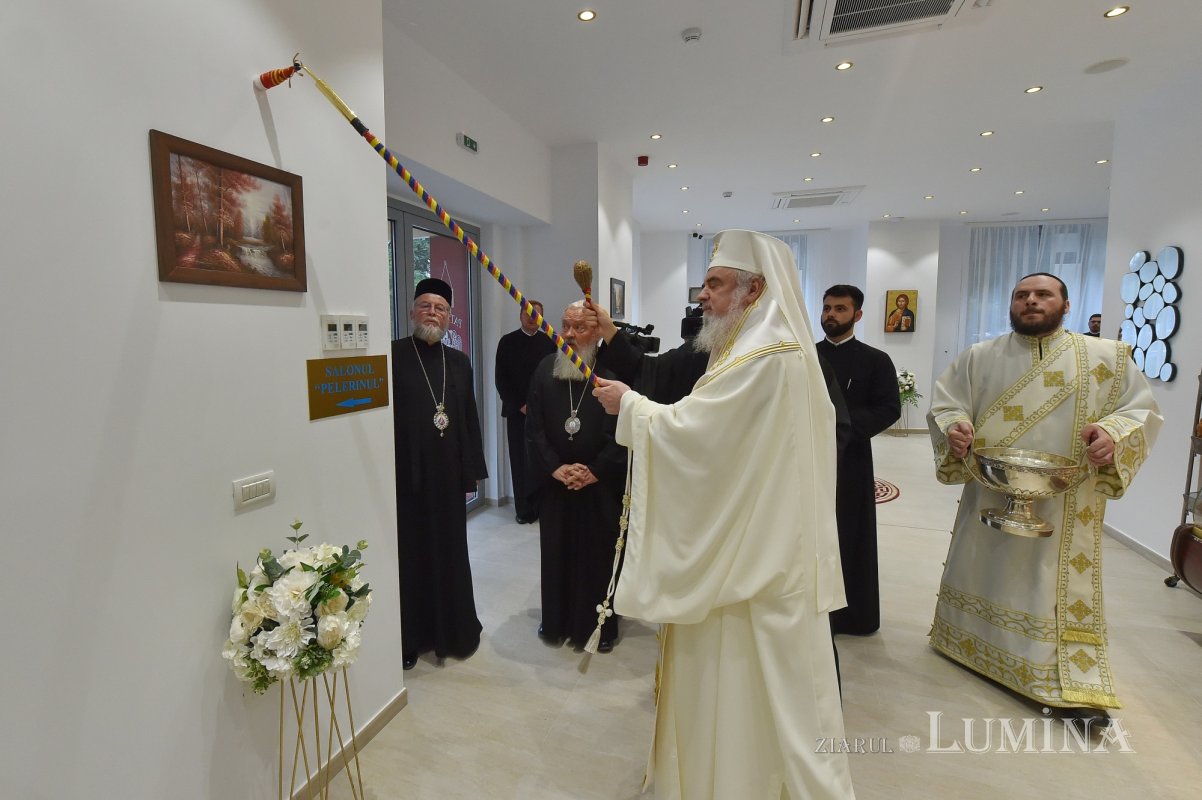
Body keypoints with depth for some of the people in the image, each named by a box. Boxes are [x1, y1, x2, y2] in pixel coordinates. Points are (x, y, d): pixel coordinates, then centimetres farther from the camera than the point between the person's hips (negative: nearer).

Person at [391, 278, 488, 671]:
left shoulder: (459, 362, 9)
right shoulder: (393, 356, -5)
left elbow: (470, 418, 10)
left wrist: (473, 469, 8)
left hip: (447, 473, 4)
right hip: (405, 472, -4)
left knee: (449, 550, 15)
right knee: (409, 553, 8)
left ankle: (452, 630, 33)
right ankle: (408, 636, 26)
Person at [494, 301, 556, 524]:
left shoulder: (549, 342, 8)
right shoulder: (507, 341, 3)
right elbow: (501, 379, -1)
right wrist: (520, 405, -8)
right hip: (517, 411, -1)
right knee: (520, 461, 2)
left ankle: (541, 506, 11)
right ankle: (524, 509, 11)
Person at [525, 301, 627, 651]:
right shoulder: (546, 368, 2)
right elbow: (534, 426, 1)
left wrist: (596, 471, -13)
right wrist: (554, 468, -8)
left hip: (602, 484, -3)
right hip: (555, 481, 3)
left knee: (600, 554, 9)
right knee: (556, 553, 14)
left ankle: (601, 624, 29)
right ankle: (556, 620, 34)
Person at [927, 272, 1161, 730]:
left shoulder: (1106, 358, 3)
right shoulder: (979, 357, 4)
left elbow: (1142, 409, 2)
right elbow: (943, 403, 2)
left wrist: (1114, 434, -19)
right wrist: (953, 428, -19)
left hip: (1064, 503, -1)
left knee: (1062, 586, 4)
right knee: (983, 571, 14)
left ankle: (1074, 687, 14)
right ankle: (974, 643, 34)